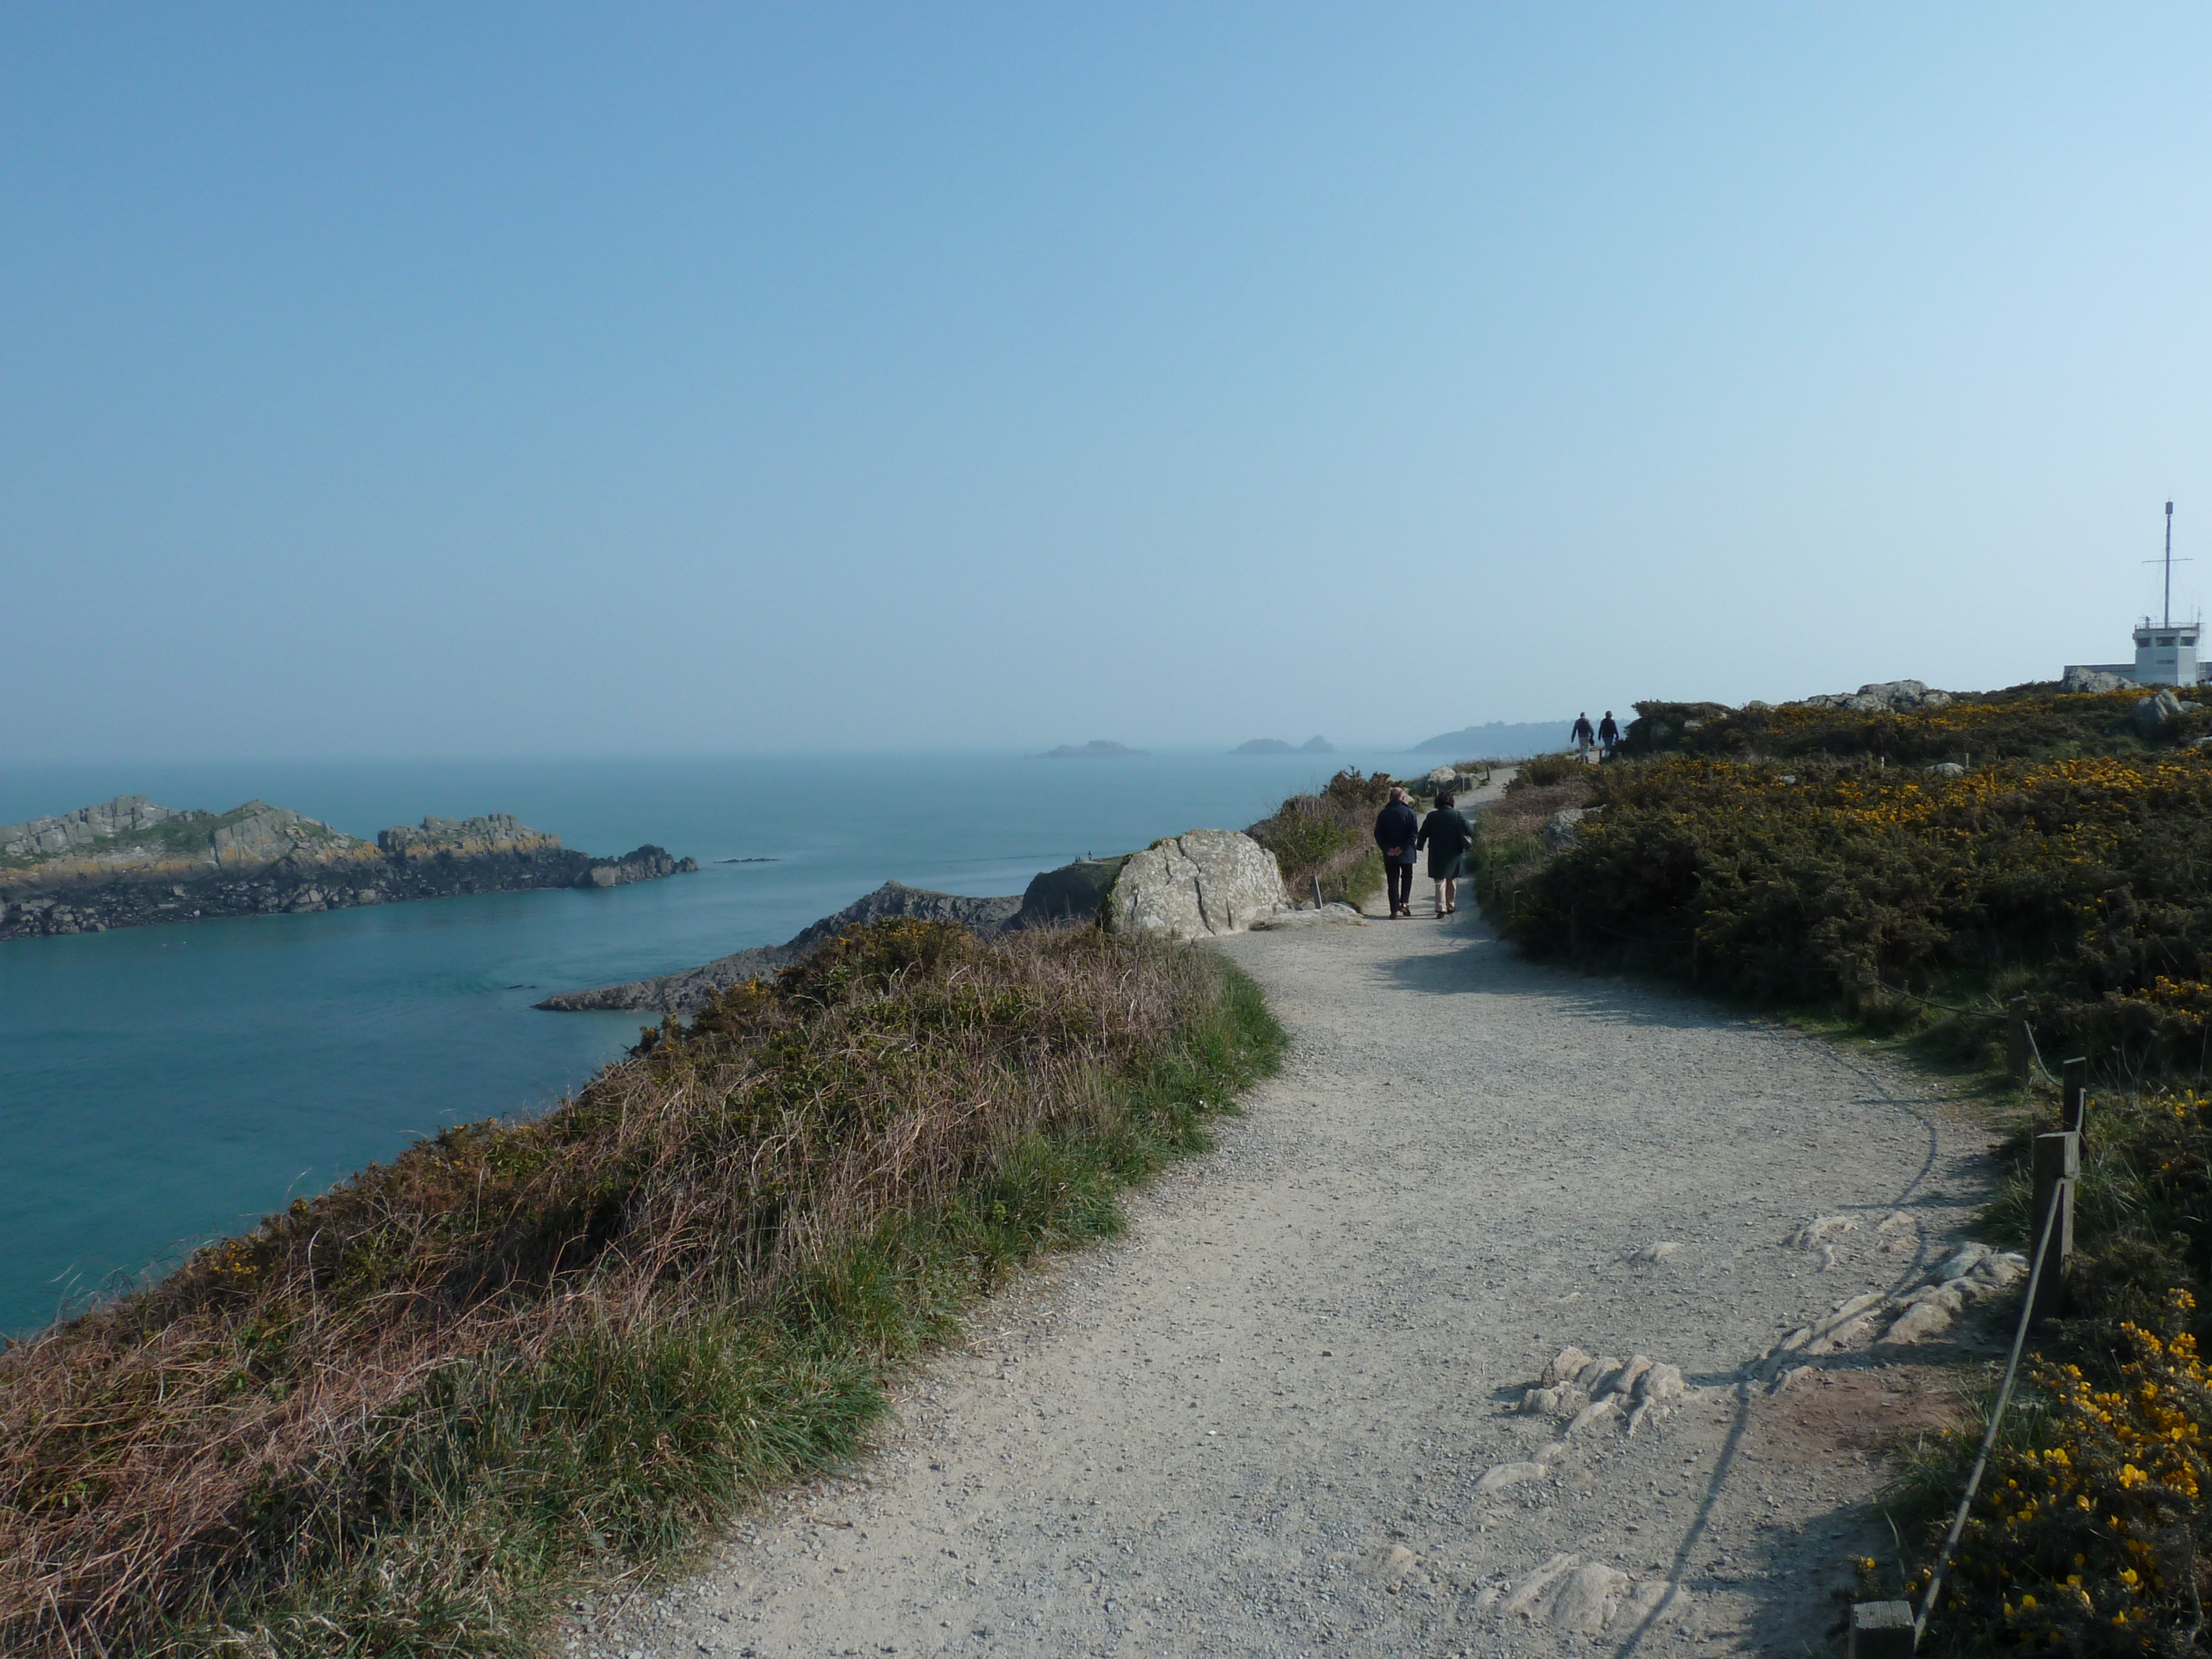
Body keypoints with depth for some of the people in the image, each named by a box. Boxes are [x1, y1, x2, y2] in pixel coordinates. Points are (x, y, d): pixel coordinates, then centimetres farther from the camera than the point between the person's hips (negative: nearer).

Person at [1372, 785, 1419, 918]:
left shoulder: (1383, 814, 2)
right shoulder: (1409, 812, -5)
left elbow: (1378, 834, -3)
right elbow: (1414, 833, -12)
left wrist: (1387, 849, -5)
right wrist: (1403, 847, -11)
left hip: (1389, 854, 1)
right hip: (1406, 854, -1)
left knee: (1393, 882, 5)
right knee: (1407, 878, 18)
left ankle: (1395, 910, 1)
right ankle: (1404, 903, 3)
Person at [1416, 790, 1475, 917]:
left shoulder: (1432, 817, -6)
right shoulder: (1458, 815, -6)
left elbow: (1423, 834, -1)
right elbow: (1470, 831, -8)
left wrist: (1419, 846, 13)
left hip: (1437, 855, -1)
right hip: (1455, 854, 1)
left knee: (1440, 881, 2)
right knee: (1452, 881, 17)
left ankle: (1441, 907, -11)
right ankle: (1451, 906, 26)